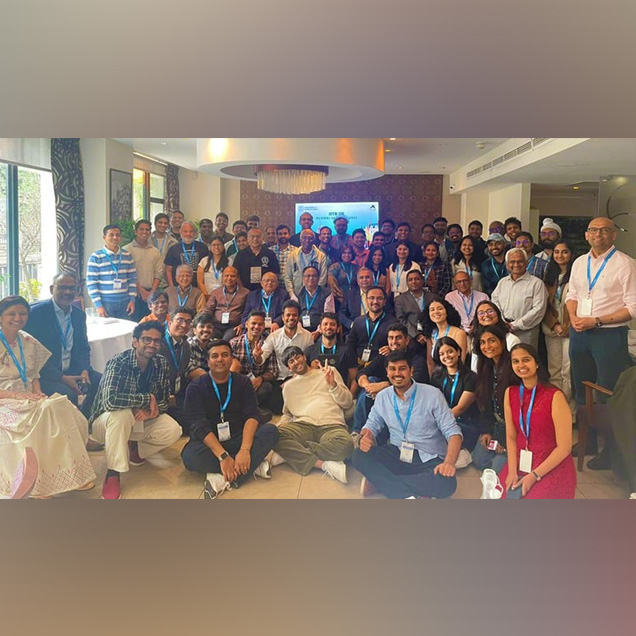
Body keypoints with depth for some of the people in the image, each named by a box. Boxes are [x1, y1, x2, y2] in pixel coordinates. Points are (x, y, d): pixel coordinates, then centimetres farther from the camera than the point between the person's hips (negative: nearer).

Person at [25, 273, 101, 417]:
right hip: (44, 376, -6)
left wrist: (84, 370, -8)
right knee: (68, 394, -31)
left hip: (71, 371, 6)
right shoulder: (36, 313, -8)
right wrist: (61, 378, -20)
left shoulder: (79, 315, 11)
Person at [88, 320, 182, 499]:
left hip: (140, 420, 5)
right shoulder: (118, 362, -26)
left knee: (173, 431, -17)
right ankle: (112, 474, -24)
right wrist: (147, 398, -31)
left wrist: (151, 410, -26)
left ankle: (133, 448, 10)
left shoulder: (161, 364, -9)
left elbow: (164, 401, -3)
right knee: (122, 414, -38)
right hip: (106, 421, -5)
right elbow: (110, 401, -41)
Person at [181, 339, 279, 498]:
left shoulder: (243, 382, 3)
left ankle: (224, 480, -32)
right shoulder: (195, 388, -5)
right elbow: (200, 426, -17)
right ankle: (252, 466, -23)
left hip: (238, 441, 2)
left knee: (271, 431, -23)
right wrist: (223, 456, -31)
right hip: (209, 444, -2)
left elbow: (252, 415, -12)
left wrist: (244, 450, -30)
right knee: (190, 455, -35)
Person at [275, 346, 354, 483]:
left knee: (345, 445, -37)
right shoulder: (288, 386, 26)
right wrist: (282, 423, 8)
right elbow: (287, 413, 32)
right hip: (302, 426, 2)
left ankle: (292, 453, -25)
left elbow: (348, 404, 13)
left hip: (331, 426, -2)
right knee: (277, 435, -33)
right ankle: (324, 464, -31)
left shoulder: (329, 371, 18)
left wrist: (333, 384, -3)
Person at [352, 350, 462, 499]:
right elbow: (372, 424, 15)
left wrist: (449, 463, -29)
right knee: (358, 456, -23)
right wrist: (366, 437, -12)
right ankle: (406, 494, -23)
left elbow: (452, 431, -11)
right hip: (396, 455, 3)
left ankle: (379, 481, -24)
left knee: (447, 483, -35)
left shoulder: (432, 394, -9)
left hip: (429, 460, -2)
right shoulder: (382, 397, 3)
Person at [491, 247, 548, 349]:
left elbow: (538, 310, -8)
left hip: (526, 332, -4)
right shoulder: (502, 282, 19)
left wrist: (515, 325, -11)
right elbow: (495, 302, 12)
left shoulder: (536, 283, 1)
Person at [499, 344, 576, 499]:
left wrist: (534, 475, -16)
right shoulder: (510, 393, 1)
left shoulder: (555, 397, -15)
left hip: (552, 468, -4)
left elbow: (564, 448, -15)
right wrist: (512, 471, -10)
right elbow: (511, 437, 2)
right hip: (520, 465, 4)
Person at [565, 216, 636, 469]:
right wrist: (573, 317, -2)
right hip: (579, 333, 6)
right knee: (582, 391, 16)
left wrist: (596, 321, -18)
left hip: (609, 335, -6)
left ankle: (611, 450, 14)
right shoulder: (579, 262, 10)